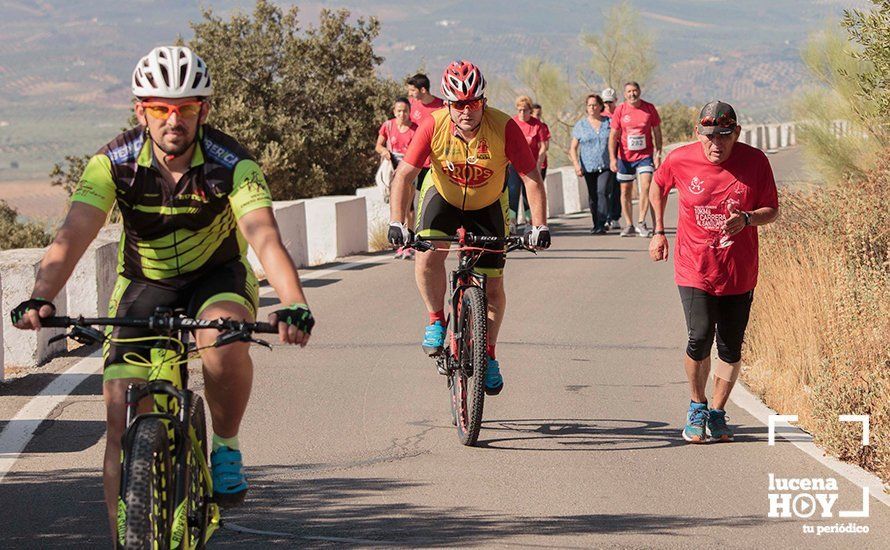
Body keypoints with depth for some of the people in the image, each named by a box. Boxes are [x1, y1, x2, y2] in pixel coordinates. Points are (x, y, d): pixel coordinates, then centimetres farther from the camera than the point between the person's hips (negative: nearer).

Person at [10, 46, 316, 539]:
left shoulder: (231, 163, -24)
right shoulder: (114, 162, -20)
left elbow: (265, 238, -37)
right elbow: (73, 235, -30)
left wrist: (294, 306, -55)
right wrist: (40, 299, -49)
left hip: (217, 278, -1)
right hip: (144, 285, 2)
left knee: (224, 339, -37)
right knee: (122, 424, -11)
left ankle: (227, 447, -10)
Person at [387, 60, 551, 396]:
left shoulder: (504, 128, -30)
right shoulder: (433, 126, -28)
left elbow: (532, 179, -27)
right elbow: (404, 174, -26)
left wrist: (539, 227, -38)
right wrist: (397, 224, -37)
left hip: (487, 206, 0)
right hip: (442, 196, 0)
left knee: (493, 286, 1)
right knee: (428, 258, -28)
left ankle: (488, 356, 23)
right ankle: (436, 321, -3)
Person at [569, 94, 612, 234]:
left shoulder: (609, 122, 4)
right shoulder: (581, 125, 6)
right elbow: (573, 147, 6)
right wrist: (576, 164, -7)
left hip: (605, 166, -2)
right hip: (588, 167, 2)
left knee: (602, 192, -18)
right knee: (592, 196, 7)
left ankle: (601, 225, -21)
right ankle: (596, 225, 21)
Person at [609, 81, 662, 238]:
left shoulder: (649, 108, -1)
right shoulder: (620, 110, -2)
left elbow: (657, 132, 6)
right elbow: (613, 135, 0)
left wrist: (658, 154, 0)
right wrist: (612, 158, -7)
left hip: (645, 155, -1)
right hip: (625, 156, 1)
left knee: (646, 186, -16)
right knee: (626, 191, 5)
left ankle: (641, 222, -8)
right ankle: (629, 225, 15)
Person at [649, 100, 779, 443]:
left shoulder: (755, 161, -8)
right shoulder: (680, 160, -7)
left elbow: (772, 211, -2)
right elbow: (658, 187, 15)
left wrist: (746, 219, -22)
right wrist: (658, 232, 13)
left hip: (739, 272, 1)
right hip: (694, 269, -1)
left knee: (731, 347, 5)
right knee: (700, 337, -14)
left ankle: (717, 413, 24)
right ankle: (697, 407, 10)